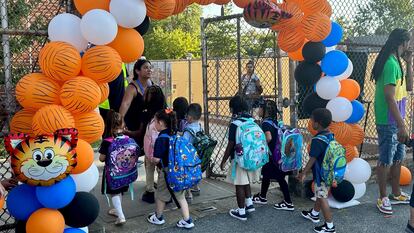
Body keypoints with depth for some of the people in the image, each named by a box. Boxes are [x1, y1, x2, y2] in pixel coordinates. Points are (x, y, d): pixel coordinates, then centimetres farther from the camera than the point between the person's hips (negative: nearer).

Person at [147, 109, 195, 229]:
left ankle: (158, 217, 35)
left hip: (166, 172, -6)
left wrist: (152, 160, -2)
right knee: (180, 195, 15)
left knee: (160, 195, 16)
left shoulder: (161, 139, -20)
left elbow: (156, 159, -24)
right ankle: (187, 220, 16)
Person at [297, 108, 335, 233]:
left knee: (322, 198, 1)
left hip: (321, 174, -9)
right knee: (320, 194, 25)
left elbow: (312, 159, -20)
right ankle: (314, 214, 44)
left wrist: (303, 173, -9)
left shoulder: (317, 140, -25)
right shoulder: (331, 135, 2)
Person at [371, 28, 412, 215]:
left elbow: (406, 87, 24)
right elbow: (389, 97, -25)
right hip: (389, 122, -10)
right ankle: (383, 198, 13)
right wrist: (401, 125, -25)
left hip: (395, 121, 10)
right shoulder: (391, 64, -19)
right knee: (386, 160, 1)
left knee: (397, 157, 18)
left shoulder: (395, 62, 12)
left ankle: (396, 194, 31)